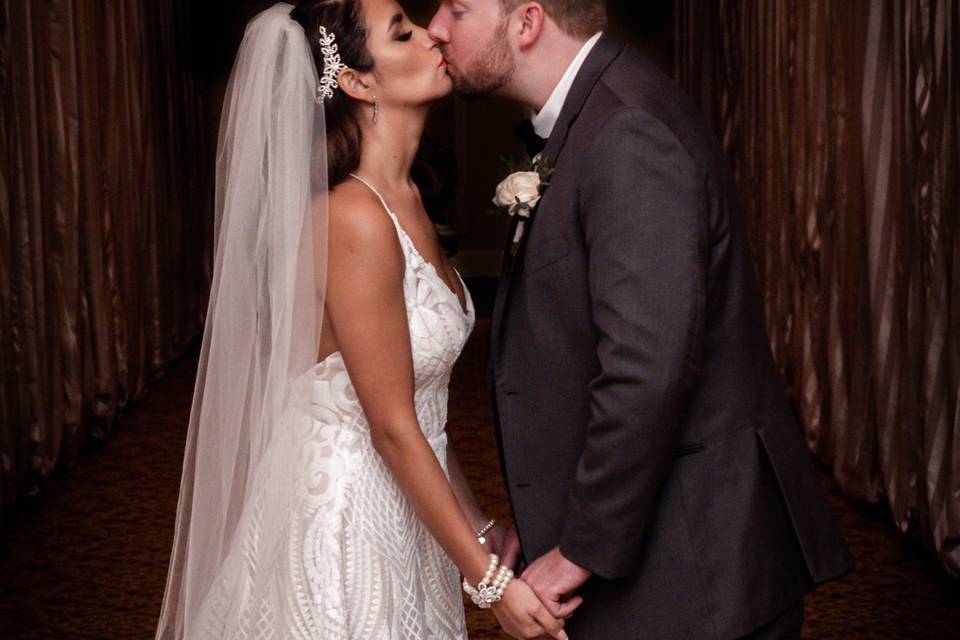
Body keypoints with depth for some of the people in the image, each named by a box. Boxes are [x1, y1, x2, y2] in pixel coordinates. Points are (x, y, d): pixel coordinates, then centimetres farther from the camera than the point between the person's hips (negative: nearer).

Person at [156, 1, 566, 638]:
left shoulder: (404, 200, 4)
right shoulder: (356, 220, -23)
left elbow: (425, 407, 9)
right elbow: (392, 427, -20)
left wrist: (483, 531, 11)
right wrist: (490, 580, -16)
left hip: (405, 512, 8)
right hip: (346, 524, -8)